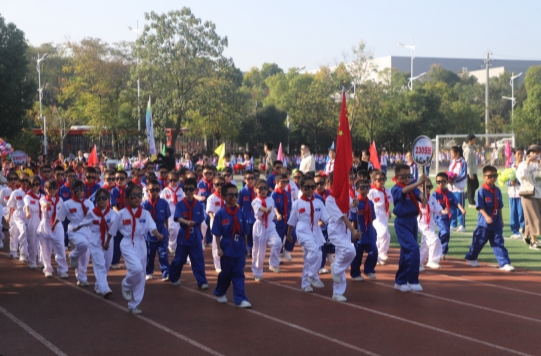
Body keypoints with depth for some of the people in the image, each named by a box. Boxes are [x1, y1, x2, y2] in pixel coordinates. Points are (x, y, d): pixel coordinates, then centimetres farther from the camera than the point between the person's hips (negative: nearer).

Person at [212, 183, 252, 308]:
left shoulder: (240, 213, 0)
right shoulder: (220, 214, -11)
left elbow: (244, 232, 7)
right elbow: (217, 233, -8)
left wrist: (245, 246, 8)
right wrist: (219, 248, -11)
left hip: (239, 248, 3)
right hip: (226, 248, -2)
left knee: (239, 274, 2)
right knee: (226, 273, 12)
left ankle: (240, 299, 1)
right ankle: (219, 293, 35)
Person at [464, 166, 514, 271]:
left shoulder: (497, 191, 6)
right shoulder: (482, 191, -11)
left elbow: (499, 207, 14)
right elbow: (480, 207, -15)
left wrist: (501, 219, 15)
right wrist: (487, 217, -27)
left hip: (496, 222, 5)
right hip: (484, 222, -5)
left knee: (499, 243, 1)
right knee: (479, 241, 7)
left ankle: (504, 263, -4)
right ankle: (471, 258, 28)